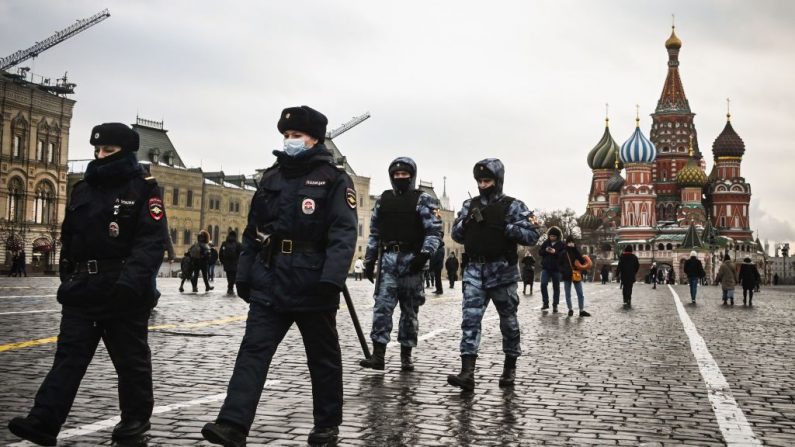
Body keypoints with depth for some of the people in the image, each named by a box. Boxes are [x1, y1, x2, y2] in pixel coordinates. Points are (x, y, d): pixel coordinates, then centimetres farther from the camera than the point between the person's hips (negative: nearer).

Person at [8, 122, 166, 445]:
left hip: (124, 293, -5)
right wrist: (67, 278, 20)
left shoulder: (143, 191, -6)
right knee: (69, 355, 0)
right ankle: (44, 421, -3)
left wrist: (131, 280, -29)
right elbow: (68, 238, 22)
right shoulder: (83, 190, 14)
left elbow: (152, 242, -17)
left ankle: (136, 417, 21)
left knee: (130, 357, 6)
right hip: (83, 289, 6)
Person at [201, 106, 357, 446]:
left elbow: (344, 233, -14)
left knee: (323, 356, 8)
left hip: (312, 286, -4)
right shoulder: (271, 178, 13)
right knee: (253, 350, -5)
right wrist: (244, 275, 12)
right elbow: (253, 231, 16)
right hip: (270, 283, 5)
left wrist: (332, 279, -25)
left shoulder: (334, 179, -4)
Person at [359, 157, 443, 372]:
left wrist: (424, 255, -18)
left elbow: (434, 231, -5)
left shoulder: (423, 200, 1)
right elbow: (374, 232, 18)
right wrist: (369, 260, 13)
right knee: (382, 306, -7)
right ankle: (378, 354, -10)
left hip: (411, 260, -3)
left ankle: (406, 355, 13)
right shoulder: (383, 199, 14)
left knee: (410, 310, 5)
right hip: (387, 259, 3)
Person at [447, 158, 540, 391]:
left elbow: (532, 234, -8)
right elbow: (456, 234, 13)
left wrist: (505, 227, -18)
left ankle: (510, 368, 24)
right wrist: (467, 222, -7)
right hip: (475, 269, 3)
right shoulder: (469, 205, 12)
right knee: (470, 318, -8)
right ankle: (467, 373, -13)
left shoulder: (512, 206, -2)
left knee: (508, 320, 8)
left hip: (502, 271, -3)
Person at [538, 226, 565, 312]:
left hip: (556, 269, -1)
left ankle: (555, 305, 13)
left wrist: (555, 252, -24)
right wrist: (545, 250, -14)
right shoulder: (546, 242, 7)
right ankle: (545, 303, -2)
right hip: (545, 268, 1)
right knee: (543, 284, -13)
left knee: (556, 287, 5)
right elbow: (540, 251, 7)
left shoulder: (561, 244, -1)